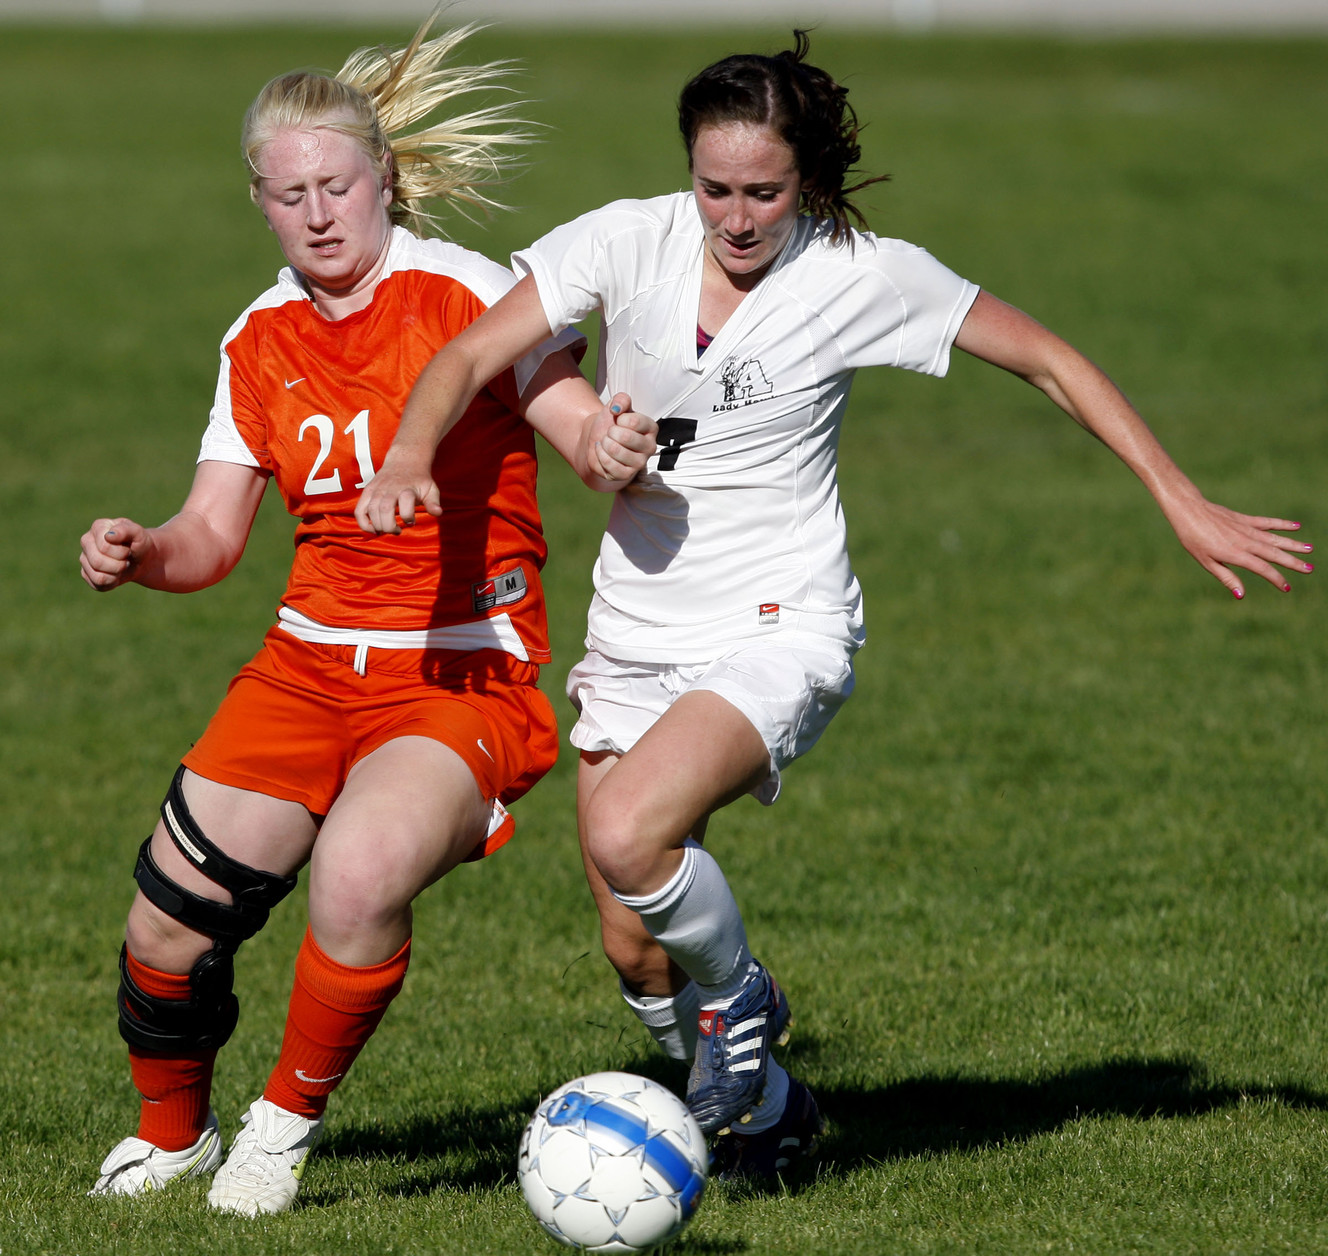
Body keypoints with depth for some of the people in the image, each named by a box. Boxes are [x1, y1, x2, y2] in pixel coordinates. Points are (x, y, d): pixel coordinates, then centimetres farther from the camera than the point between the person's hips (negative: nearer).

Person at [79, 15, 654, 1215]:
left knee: (360, 878, -31)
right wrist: (140, 556, -13)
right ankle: (171, 1132, 25)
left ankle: (288, 1120, -3)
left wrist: (612, 445, -40)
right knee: (170, 917, -6)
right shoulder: (260, 341, 7)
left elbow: (580, 423, -16)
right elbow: (213, 533, 9)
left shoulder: (466, 295, -9)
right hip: (313, 656, 5)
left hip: (466, 669, -5)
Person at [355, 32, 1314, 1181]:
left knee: (625, 835, -30)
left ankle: (737, 995, 0)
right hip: (636, 635, 4)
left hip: (778, 630, -4)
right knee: (635, 950, 4)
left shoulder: (866, 276, -10)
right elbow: (472, 357, -10)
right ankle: (762, 1110, 33)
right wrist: (411, 452, -32)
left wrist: (1184, 505, -2)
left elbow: (1049, 361, 0)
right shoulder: (633, 241, -6)